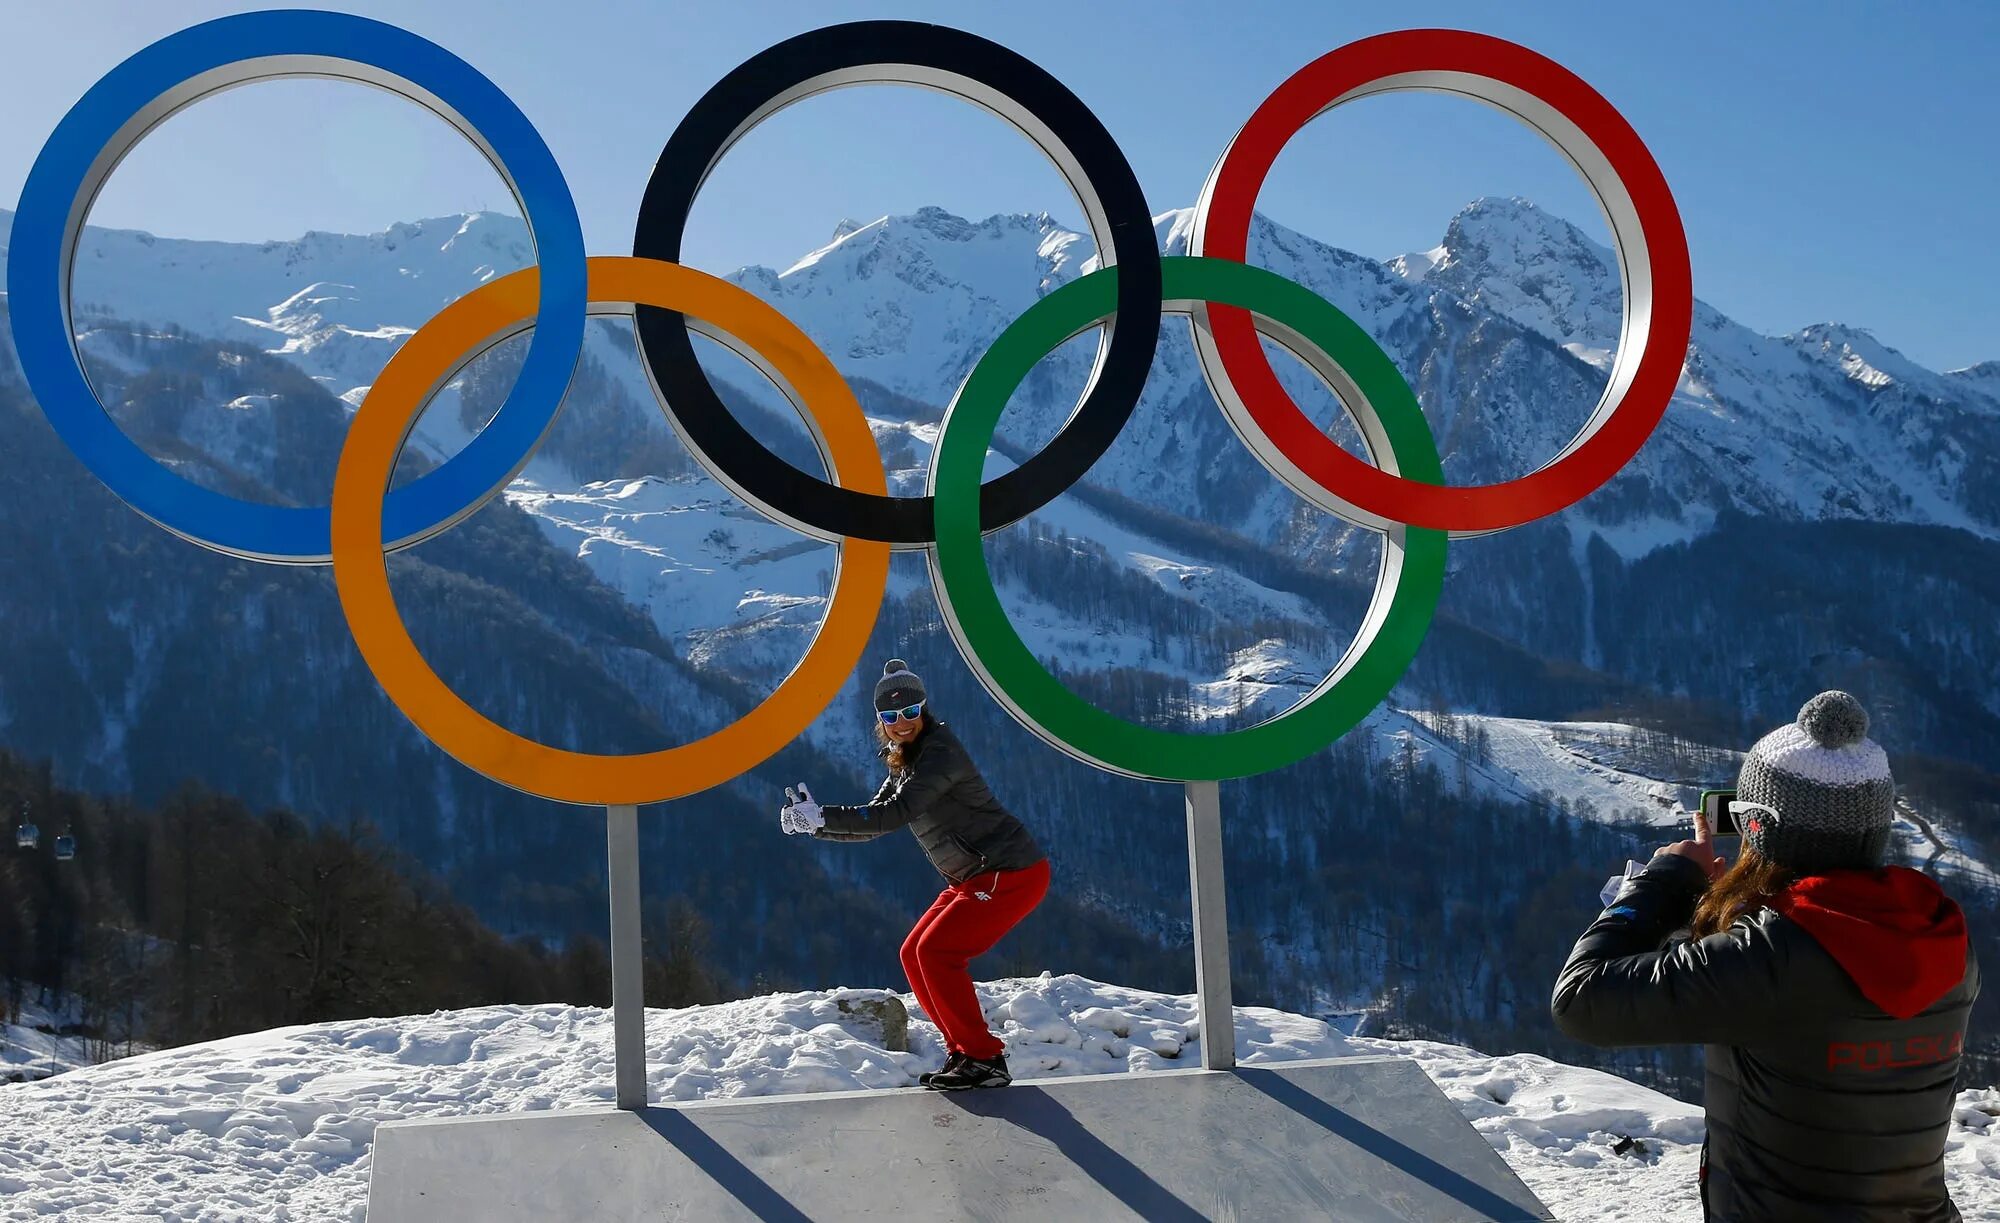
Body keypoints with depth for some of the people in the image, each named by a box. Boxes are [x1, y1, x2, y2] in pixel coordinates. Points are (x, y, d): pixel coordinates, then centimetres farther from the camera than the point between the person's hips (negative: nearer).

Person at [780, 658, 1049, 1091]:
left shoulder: (940, 752, -19)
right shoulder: (905, 763, 11)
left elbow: (894, 814, -29)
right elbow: (872, 823, 16)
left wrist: (822, 815, -28)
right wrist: (813, 824, 2)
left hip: (1012, 874, -10)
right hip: (975, 879, 10)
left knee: (935, 952, -15)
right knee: (914, 955, 7)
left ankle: (984, 1059, -7)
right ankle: (965, 1053, 14)